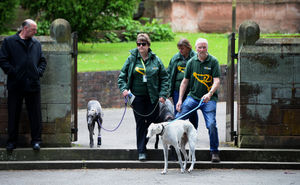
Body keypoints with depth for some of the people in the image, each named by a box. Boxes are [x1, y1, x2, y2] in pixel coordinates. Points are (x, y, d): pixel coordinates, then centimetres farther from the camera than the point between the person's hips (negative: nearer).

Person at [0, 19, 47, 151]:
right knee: (14, 114, 4)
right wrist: (12, 72, -11)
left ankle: (36, 140, 11)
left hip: (33, 85, 3)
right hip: (15, 85, -3)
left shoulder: (36, 44, 15)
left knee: (35, 114, 3)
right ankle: (12, 141, 12)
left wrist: (39, 72, 3)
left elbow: (42, 61, 20)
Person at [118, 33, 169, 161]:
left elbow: (164, 77, 6)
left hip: (153, 97, 1)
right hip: (138, 96, -1)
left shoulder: (156, 60, 4)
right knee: (140, 123, -3)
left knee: (152, 121, 3)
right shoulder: (132, 59, 2)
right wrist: (123, 88, -10)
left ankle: (143, 143, 23)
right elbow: (122, 75, 6)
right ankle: (141, 151, 0)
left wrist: (163, 94, -2)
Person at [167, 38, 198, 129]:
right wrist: (169, 89, 6)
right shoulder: (175, 58, 8)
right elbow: (169, 73, 13)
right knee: (177, 112, 4)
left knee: (192, 113, 7)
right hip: (177, 90, 3)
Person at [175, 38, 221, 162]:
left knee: (211, 124, -17)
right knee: (177, 119, -9)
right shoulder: (191, 62, 6)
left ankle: (214, 152, 0)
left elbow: (217, 81, -9)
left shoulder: (213, 61, -3)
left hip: (209, 98, -3)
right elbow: (185, 81, 11)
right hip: (193, 96, 3)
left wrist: (209, 94, -27)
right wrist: (180, 100, 5)